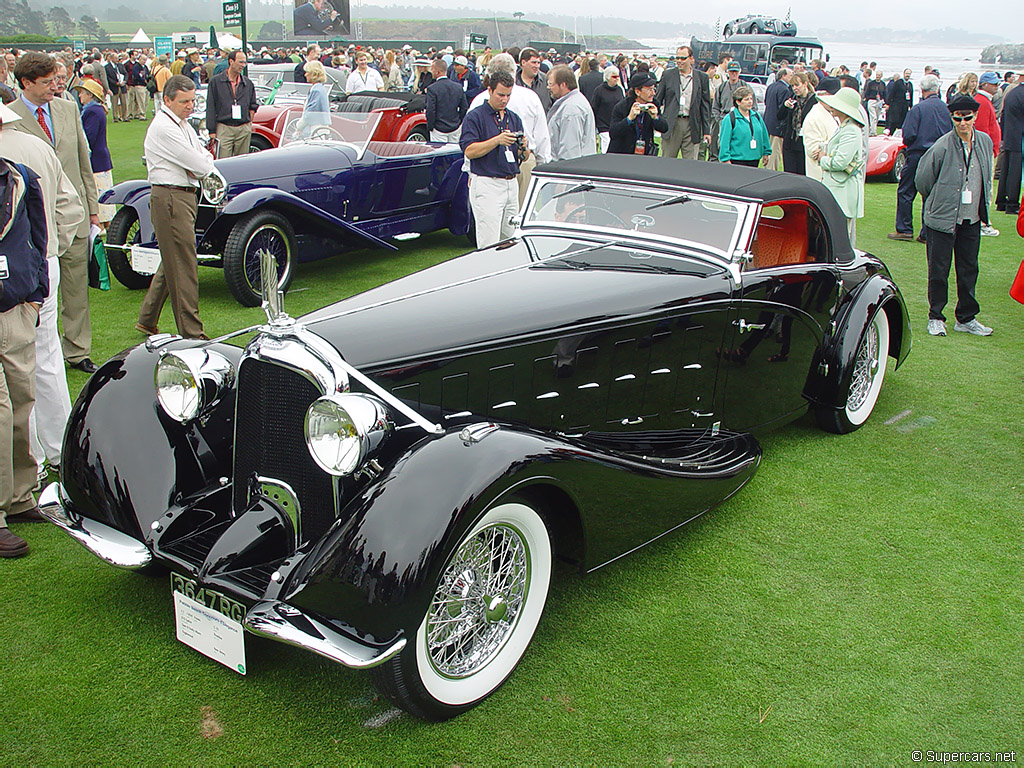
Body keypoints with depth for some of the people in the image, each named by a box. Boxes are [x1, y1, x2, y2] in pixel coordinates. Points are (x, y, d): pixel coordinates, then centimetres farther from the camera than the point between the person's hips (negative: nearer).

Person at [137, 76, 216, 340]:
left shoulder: (183, 124, 16)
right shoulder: (164, 128, -15)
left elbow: (206, 159, 16)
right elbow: (202, 166, -20)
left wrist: (198, 165, -6)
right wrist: (204, 164, 3)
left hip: (185, 196, 10)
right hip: (170, 198, -10)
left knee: (172, 263, 17)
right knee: (183, 268, -7)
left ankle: (147, 321, 28)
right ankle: (191, 332, -2)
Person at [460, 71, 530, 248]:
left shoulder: (514, 118, 15)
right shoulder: (475, 117, -3)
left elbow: (524, 157, 15)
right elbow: (469, 151, -14)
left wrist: (523, 147, -9)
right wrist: (497, 140, -22)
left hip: (511, 185, 7)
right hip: (486, 185, -6)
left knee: (510, 239, 10)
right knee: (489, 245, -10)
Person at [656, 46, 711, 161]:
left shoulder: (702, 77, 7)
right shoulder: (668, 75, 6)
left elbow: (706, 105, 8)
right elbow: (657, 100, 8)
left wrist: (706, 130, 4)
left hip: (692, 125, 0)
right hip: (671, 124, 0)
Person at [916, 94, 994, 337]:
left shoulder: (985, 142, 3)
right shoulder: (943, 146, -14)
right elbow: (923, 177, -3)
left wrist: (982, 205, 17)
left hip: (972, 219, 5)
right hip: (943, 218, -5)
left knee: (969, 269, 10)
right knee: (939, 270, 1)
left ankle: (966, 318, 22)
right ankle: (935, 317, 15)